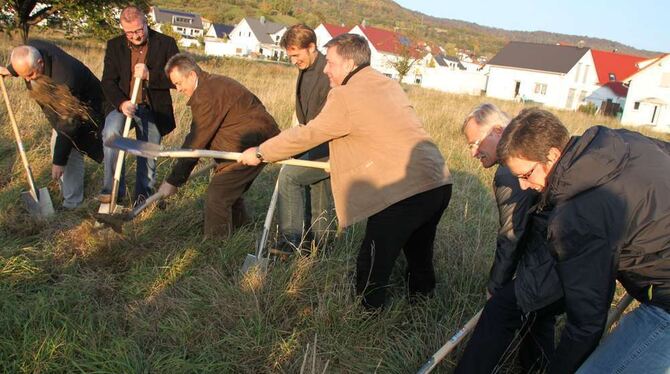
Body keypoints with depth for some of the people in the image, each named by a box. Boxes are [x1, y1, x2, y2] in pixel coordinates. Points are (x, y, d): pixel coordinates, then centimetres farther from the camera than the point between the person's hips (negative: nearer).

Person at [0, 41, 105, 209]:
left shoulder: (65, 79, -41)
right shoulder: (31, 49, -21)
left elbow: (68, 125, -35)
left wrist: (59, 161, -31)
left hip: (83, 108, -9)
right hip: (62, 104, 9)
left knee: (72, 152, -14)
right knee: (57, 145, 13)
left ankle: (71, 203, -5)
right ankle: (66, 192, 26)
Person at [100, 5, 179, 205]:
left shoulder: (166, 44, -5)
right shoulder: (114, 45, 1)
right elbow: (108, 81, -5)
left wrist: (149, 75, -25)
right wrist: (121, 103, -24)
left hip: (153, 109, 0)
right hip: (123, 104, 1)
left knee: (148, 158, 7)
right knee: (111, 132, -28)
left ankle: (143, 198, 29)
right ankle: (112, 189, -15)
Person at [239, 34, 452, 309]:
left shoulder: (345, 96, -9)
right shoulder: (390, 85, 15)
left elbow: (307, 135, -3)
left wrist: (260, 152, 9)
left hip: (404, 193, -9)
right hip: (440, 183, 9)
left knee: (372, 266, 7)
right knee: (419, 258, 27)